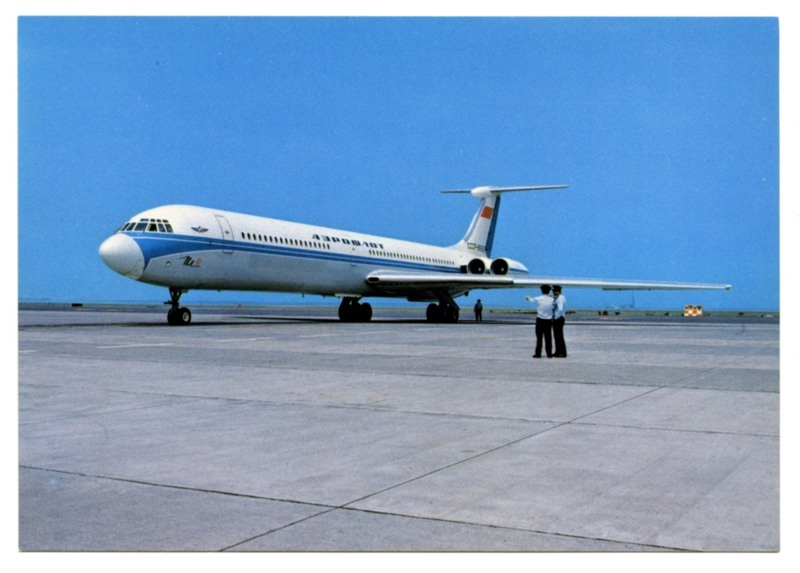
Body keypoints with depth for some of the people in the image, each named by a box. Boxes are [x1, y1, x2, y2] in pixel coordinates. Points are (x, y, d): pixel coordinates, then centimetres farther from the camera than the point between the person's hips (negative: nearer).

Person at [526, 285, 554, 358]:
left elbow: (531, 300, 15)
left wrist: (528, 298, 38)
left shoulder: (539, 299, -6)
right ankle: (549, 353, 9)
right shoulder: (551, 299, -2)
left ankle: (538, 353, 2)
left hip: (540, 320, -2)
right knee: (548, 337, 7)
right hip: (548, 320, 2)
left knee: (539, 337, 2)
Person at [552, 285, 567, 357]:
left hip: (558, 319, -10)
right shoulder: (558, 298, 14)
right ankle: (558, 352, 20)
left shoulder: (560, 298, -16)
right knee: (556, 336, 14)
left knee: (559, 336, -6)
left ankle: (563, 353, -2)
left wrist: (556, 317, -20)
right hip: (556, 319, 10)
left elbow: (560, 309, -27)